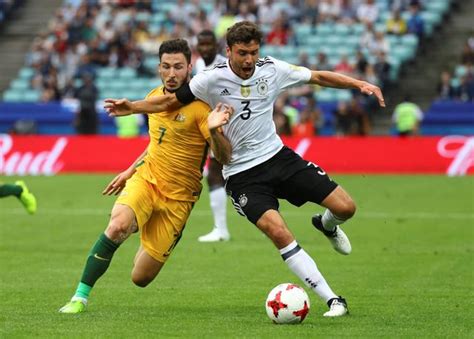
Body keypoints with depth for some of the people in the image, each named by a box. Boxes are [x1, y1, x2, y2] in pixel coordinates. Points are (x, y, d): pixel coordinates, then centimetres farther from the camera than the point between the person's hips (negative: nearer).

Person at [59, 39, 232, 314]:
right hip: (145, 178, 3)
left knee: (141, 278, -2)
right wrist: (130, 171, 21)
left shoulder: (199, 107, -15)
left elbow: (225, 157, -23)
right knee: (117, 226, -32)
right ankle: (80, 297, -20)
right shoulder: (154, 97, 4)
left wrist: (214, 130, -42)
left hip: (177, 197, -3)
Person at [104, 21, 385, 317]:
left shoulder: (272, 69, -4)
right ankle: (332, 300, -18)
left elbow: (319, 77, 6)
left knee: (345, 207, -7)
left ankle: (326, 225, 34)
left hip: (278, 156, 4)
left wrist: (360, 84, -1)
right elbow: (171, 101, -3)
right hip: (243, 175, -4)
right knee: (278, 231, -26)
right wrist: (132, 107, -15)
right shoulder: (212, 80, -13)